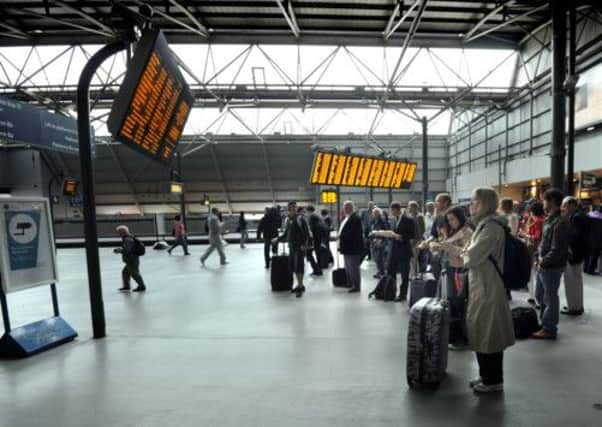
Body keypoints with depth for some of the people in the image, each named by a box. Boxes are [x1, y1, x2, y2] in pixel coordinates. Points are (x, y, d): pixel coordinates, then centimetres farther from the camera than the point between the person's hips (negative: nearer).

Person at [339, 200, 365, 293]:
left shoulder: (355, 218, -17)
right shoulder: (347, 217, 14)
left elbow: (352, 233, -26)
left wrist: (341, 236, -18)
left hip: (353, 247, -10)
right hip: (347, 247, 10)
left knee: (353, 267, 1)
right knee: (348, 267, 19)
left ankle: (356, 286, 13)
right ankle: (351, 284, 33)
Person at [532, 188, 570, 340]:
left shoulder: (560, 222, -19)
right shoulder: (550, 219, 11)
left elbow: (557, 250, -22)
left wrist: (543, 263, -14)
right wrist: (538, 259, 11)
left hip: (552, 267, -9)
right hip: (543, 266, 9)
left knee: (550, 298, 4)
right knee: (539, 295, 19)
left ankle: (549, 329, 17)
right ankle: (545, 322, 34)